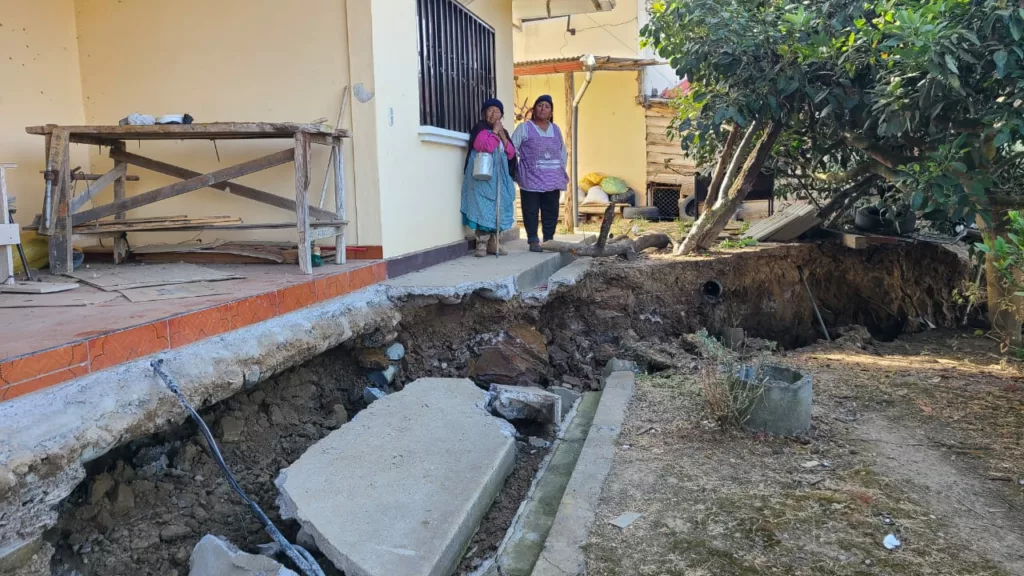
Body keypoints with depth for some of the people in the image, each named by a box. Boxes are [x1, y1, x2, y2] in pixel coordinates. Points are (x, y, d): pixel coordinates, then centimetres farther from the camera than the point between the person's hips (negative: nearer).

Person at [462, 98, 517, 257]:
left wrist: (502, 135, -2)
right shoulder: (480, 128, -1)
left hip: (500, 176, 7)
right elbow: (487, 147, -19)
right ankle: (482, 244, -10)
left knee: (499, 209, 4)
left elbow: (511, 154, 7)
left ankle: (493, 243, 9)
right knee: (484, 209, -12)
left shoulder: (503, 131, 19)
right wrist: (495, 131, -7)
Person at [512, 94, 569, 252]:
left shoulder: (556, 129, 16)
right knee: (531, 210, -3)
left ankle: (549, 240, 14)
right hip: (531, 178, -4)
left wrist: (562, 168, 13)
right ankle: (533, 241, 4)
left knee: (551, 210, 5)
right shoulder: (524, 128, 2)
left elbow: (563, 151, 24)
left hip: (552, 178, 4)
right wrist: (515, 169, -9)